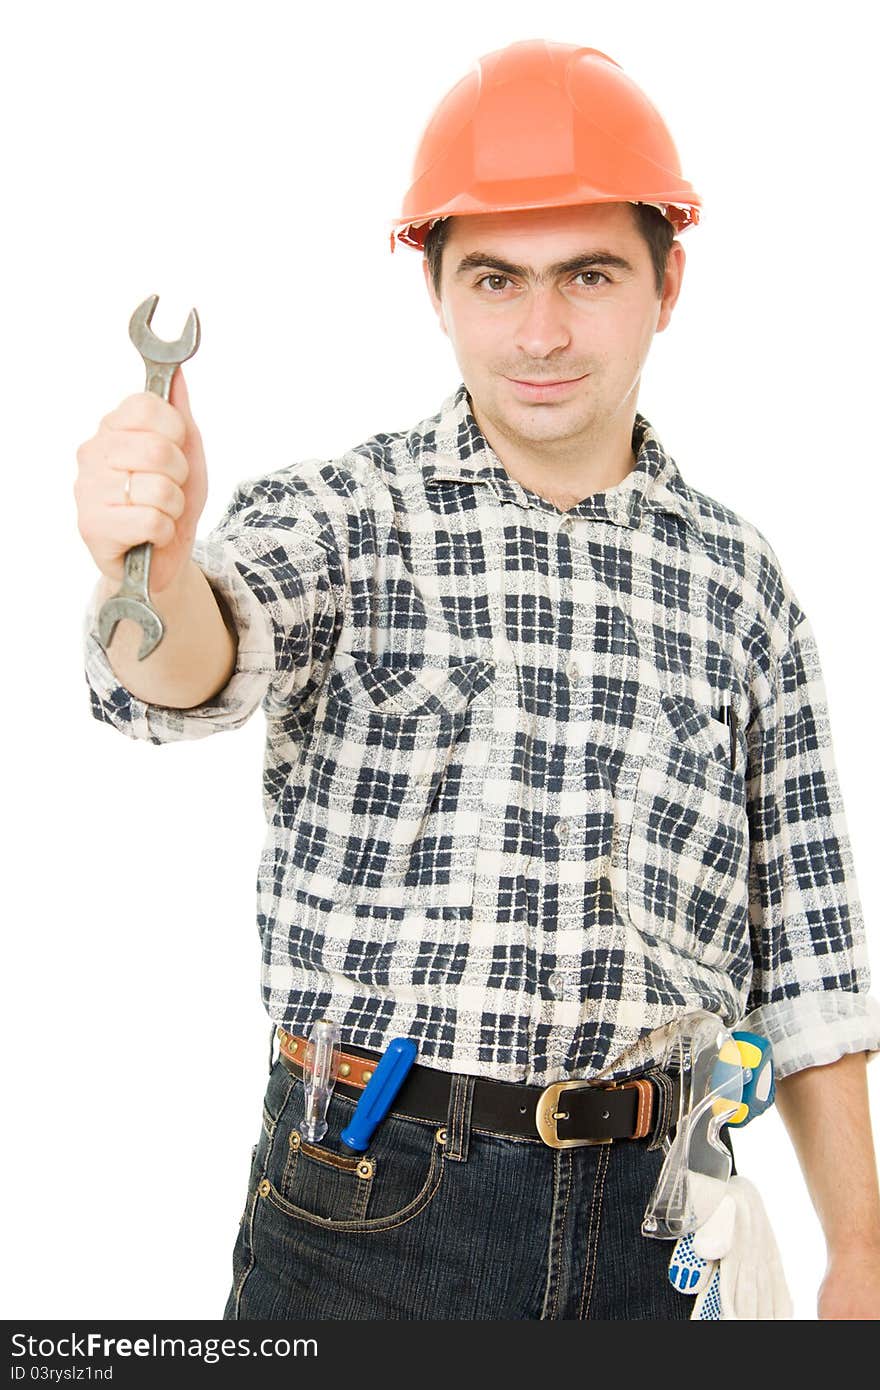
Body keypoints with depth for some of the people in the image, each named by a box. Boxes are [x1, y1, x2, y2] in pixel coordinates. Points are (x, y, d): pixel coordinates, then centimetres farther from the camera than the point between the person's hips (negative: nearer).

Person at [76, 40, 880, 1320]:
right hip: (365, 1213, -2)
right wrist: (153, 564, -47)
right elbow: (196, 667, -24)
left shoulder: (740, 582, 4)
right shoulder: (339, 514, -3)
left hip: (651, 1216, 3)